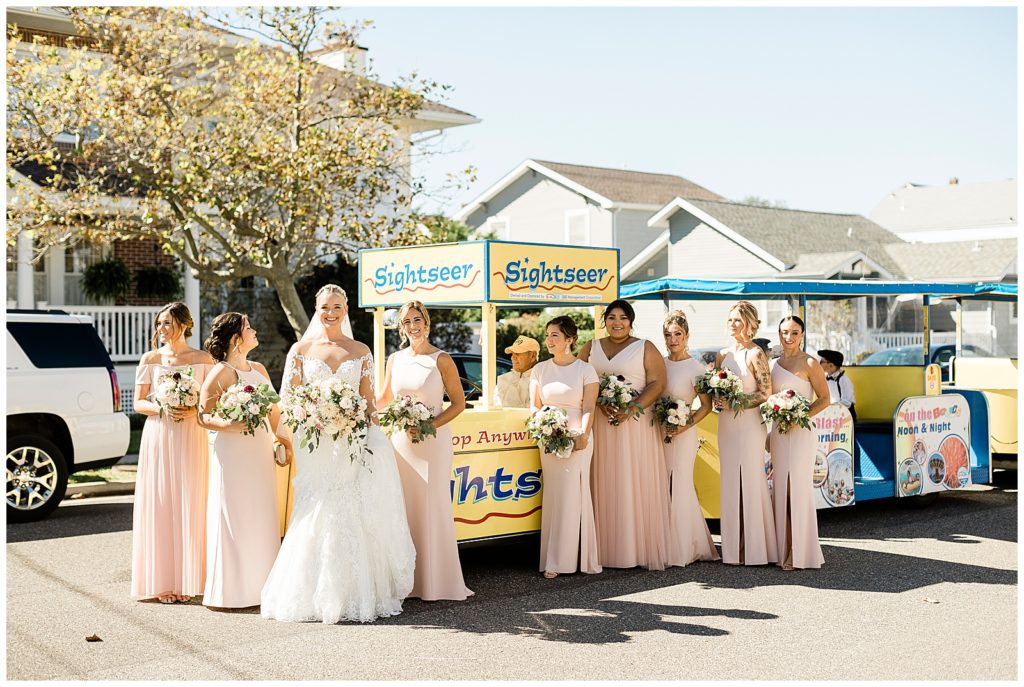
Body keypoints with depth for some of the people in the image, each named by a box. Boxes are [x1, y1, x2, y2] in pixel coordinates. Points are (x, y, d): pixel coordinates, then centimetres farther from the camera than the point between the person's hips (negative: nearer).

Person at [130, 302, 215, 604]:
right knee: (159, 507, 0)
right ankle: (161, 582, 6)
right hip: (158, 438, 1)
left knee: (189, 507, 0)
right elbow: (139, 402, 5)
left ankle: (187, 580, 9)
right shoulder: (150, 359, 6)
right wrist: (162, 409, -13)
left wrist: (194, 410, -14)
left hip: (192, 439, 0)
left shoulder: (203, 359, 4)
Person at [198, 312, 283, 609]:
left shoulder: (259, 369, 14)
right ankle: (230, 590, 4)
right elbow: (203, 416, -10)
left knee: (262, 518, 10)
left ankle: (260, 585, 19)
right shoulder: (220, 373, -7)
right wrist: (229, 425, -26)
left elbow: (273, 409, 18)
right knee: (235, 520, -4)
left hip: (261, 451, 7)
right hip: (233, 453, -7)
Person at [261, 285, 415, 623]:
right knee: (318, 519, -4)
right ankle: (318, 594, 6)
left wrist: (368, 432, -2)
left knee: (357, 518, -4)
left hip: (355, 443, 1)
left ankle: (360, 593, 6)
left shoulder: (361, 351, 10)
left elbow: (369, 401, 11)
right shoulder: (301, 350, 7)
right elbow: (288, 398, 5)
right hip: (317, 447, -1)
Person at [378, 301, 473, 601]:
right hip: (401, 441, 4)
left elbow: (459, 402, -4)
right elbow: (383, 398, 23)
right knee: (403, 509, 5)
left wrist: (429, 426, -15)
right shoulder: (395, 359, 9)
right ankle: (406, 580, 13)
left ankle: (435, 582, 8)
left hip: (432, 442, -4)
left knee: (431, 509, -1)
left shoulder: (441, 360, -4)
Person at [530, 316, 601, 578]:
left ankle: (571, 558, 5)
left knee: (572, 495, -5)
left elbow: (588, 408, -4)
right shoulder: (540, 370, 10)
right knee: (554, 496, 2)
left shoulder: (585, 369, 1)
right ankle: (554, 561, 5)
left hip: (577, 439, -3)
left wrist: (583, 435, -18)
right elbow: (534, 406, 11)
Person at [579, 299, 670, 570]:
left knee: (637, 485, -4)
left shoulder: (645, 348, 6)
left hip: (636, 425, -3)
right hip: (601, 425, 3)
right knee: (605, 487, 0)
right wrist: (600, 404, -10)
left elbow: (657, 383, -3)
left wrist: (632, 410, -16)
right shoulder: (591, 348, 15)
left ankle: (642, 550, 0)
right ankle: (607, 550, 3)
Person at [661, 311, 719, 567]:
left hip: (682, 433, -5)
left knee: (679, 488, -1)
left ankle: (683, 549, 10)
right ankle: (664, 548, 15)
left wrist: (687, 425, -16)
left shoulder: (696, 368, -5)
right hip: (659, 432, 5)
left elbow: (706, 405, -5)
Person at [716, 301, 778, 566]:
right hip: (726, 425, 6)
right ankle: (734, 549, 13)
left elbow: (766, 394, -10)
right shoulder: (722, 355, 12)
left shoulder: (755, 354, -7)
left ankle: (755, 549, 6)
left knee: (750, 482, -3)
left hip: (749, 424, -6)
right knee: (730, 484, 7)